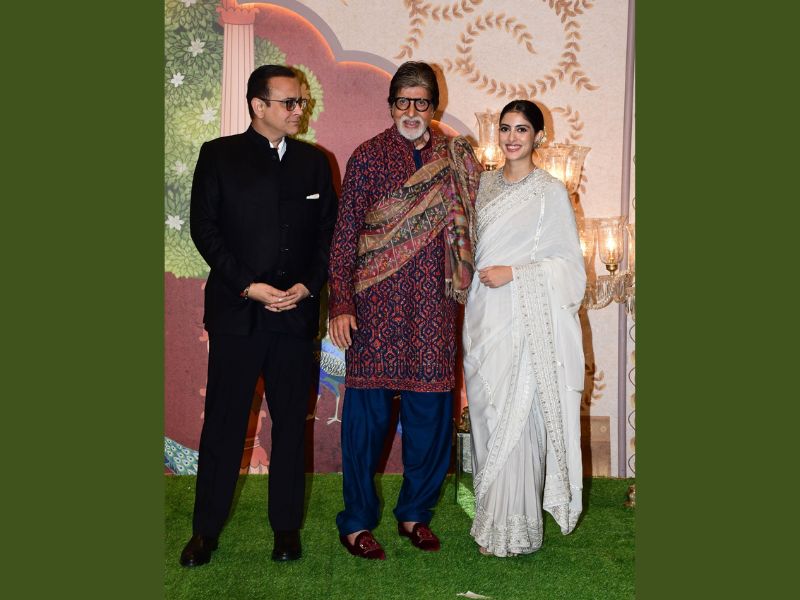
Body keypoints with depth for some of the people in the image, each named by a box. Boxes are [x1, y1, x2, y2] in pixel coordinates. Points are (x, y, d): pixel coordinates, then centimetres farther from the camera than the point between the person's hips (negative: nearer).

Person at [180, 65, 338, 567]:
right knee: (224, 421, 3)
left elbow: (328, 232, 10)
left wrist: (309, 285, -5)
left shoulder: (314, 161, 11)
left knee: (291, 421, 8)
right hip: (237, 311, -2)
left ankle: (286, 525, 20)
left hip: (297, 312, 3)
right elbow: (204, 227, -2)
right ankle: (207, 529, 16)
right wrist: (248, 285, -11)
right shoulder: (219, 156, 4)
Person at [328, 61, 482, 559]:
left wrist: (465, 291, 4)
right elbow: (345, 235, 0)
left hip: (433, 309, 3)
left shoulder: (457, 158, 9)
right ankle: (357, 522, 15)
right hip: (376, 307, -3)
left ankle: (416, 513, 25)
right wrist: (340, 305, -7)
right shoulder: (368, 157, 2)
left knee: (431, 412, 7)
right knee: (367, 410, 1)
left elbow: (467, 231, 13)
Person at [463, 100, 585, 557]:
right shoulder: (486, 184, 13)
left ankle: (516, 529, 5)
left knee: (515, 417, -6)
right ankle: (489, 515, 21)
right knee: (485, 412, 9)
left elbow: (569, 263, -5)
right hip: (484, 313, 6)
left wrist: (513, 273, -14)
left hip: (525, 318, -6)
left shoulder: (551, 191, -4)